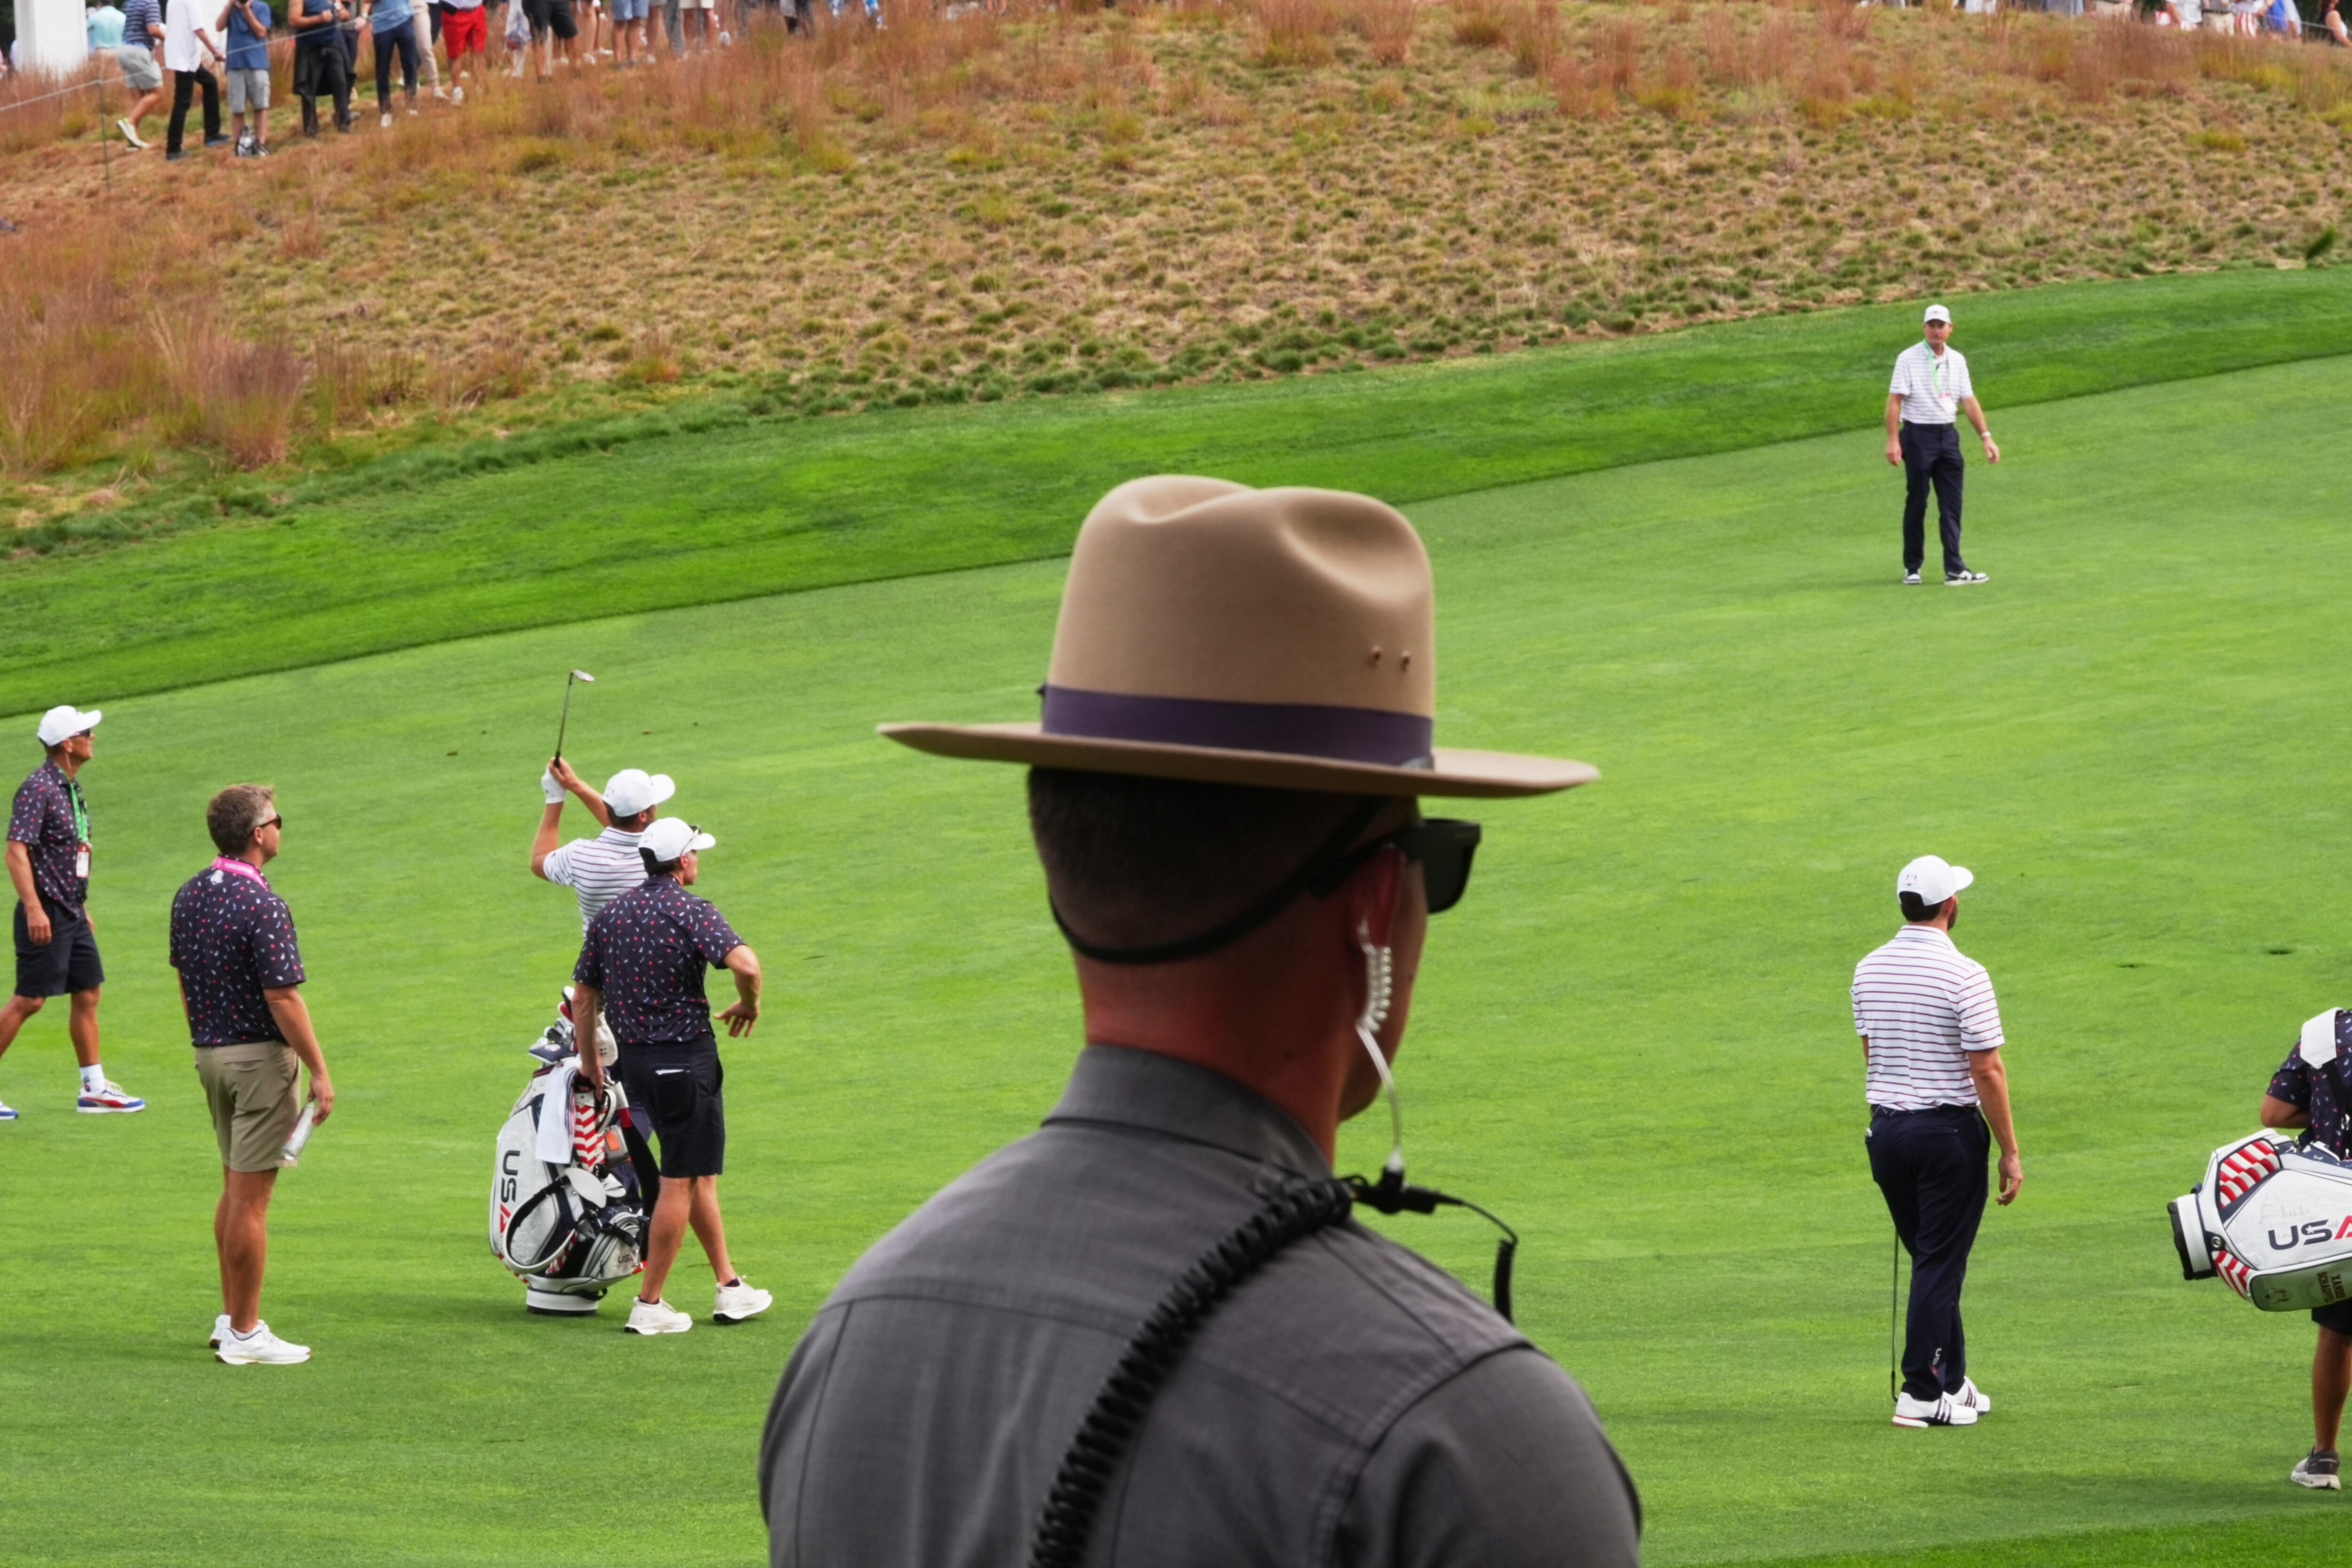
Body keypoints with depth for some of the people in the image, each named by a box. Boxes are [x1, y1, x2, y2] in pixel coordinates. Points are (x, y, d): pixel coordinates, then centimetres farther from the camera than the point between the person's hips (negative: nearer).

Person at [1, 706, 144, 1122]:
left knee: (87, 994, 10)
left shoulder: (72, 788, 13)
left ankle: (94, 1088, 15)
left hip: (72, 913, 9)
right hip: (45, 915, -9)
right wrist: (33, 909, -26)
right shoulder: (38, 788, -16)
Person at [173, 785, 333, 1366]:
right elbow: (283, 999, -21)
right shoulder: (263, 907, -20)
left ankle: (231, 1317, 23)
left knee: (235, 1187, 19)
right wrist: (320, 1072, -14)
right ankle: (245, 1334, 0)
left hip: (211, 1053, 8)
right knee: (251, 1195, -4)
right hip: (261, 1056, -8)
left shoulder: (189, 895, 5)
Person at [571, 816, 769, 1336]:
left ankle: (729, 1287, 23)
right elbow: (745, 964, -29)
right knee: (681, 1181, 0)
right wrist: (749, 1005, -8)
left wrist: (589, 1058, 23)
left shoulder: (610, 914, 7)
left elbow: (584, 995, 11)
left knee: (699, 1173, 19)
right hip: (686, 1055, -7)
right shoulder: (691, 912, -13)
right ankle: (649, 1304, 0)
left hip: (633, 1060, 7)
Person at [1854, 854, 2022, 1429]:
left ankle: (1952, 1381, 23)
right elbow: (1987, 1070, -15)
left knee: (1931, 1259, 17)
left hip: (1885, 1128, 6)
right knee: (1940, 1264, 0)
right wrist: (2010, 1152, -9)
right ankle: (1922, 1393, -2)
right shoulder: (1963, 976, -15)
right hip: (1949, 1130, -6)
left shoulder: (1869, 971, 5)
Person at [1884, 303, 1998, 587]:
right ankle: (1912, 568, 12)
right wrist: (1892, 441, -18)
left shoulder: (1957, 361, 9)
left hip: (1947, 435, 4)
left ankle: (1954, 570, -3)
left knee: (1951, 505, -1)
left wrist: (1986, 437, 5)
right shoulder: (1908, 359, -6)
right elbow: (1894, 400, -10)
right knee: (1916, 504, 2)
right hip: (1918, 435, -4)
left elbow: (1969, 401, 12)